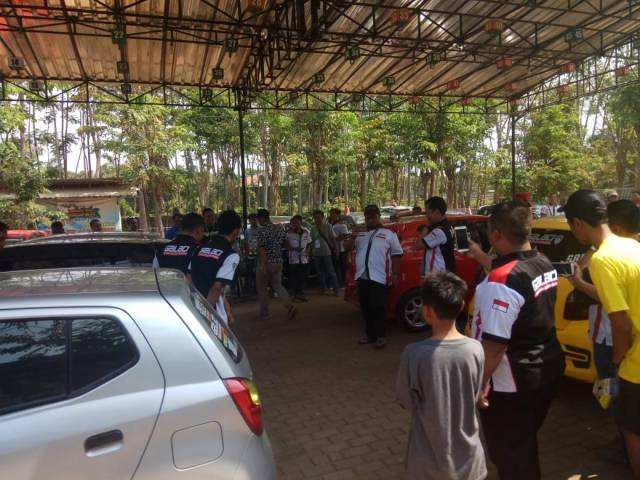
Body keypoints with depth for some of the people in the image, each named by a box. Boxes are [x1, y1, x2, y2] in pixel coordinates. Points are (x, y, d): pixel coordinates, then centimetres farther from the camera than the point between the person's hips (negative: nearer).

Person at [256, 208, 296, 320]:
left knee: (262, 288, 9)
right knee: (277, 285, 14)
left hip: (266, 263, -6)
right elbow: (283, 244, 15)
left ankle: (264, 313, 18)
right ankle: (289, 306, -4)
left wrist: (263, 265, -27)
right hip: (278, 262, 7)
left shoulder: (262, 231, -16)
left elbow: (262, 249, -23)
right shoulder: (279, 228, 6)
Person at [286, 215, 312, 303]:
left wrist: (307, 251, -3)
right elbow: (287, 246, -4)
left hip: (304, 259, 3)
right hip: (293, 259, -3)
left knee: (304, 277, 8)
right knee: (294, 278, 1)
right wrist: (294, 249, -20)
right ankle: (296, 295, 14)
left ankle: (301, 293, 23)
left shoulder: (306, 232, 2)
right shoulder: (289, 233, -8)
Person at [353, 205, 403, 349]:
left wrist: (395, 274, -4)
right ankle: (370, 333, 24)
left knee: (377, 308, -5)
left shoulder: (388, 234, 4)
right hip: (362, 277, 5)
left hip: (379, 277, -5)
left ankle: (380, 336, 8)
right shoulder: (360, 234, 16)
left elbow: (396, 254, 2)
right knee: (365, 308, 11)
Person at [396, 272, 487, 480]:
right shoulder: (475, 349, -16)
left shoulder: (414, 353, -24)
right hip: (467, 455, 2)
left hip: (429, 460, -2)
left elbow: (407, 401, -9)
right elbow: (474, 397, -2)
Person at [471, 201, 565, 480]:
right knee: (526, 443, 28)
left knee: (509, 453, 12)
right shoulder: (545, 264, -1)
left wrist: (477, 385, -18)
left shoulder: (501, 282, -28)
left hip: (511, 384, -9)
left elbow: (494, 344, -27)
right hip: (548, 369, 9)